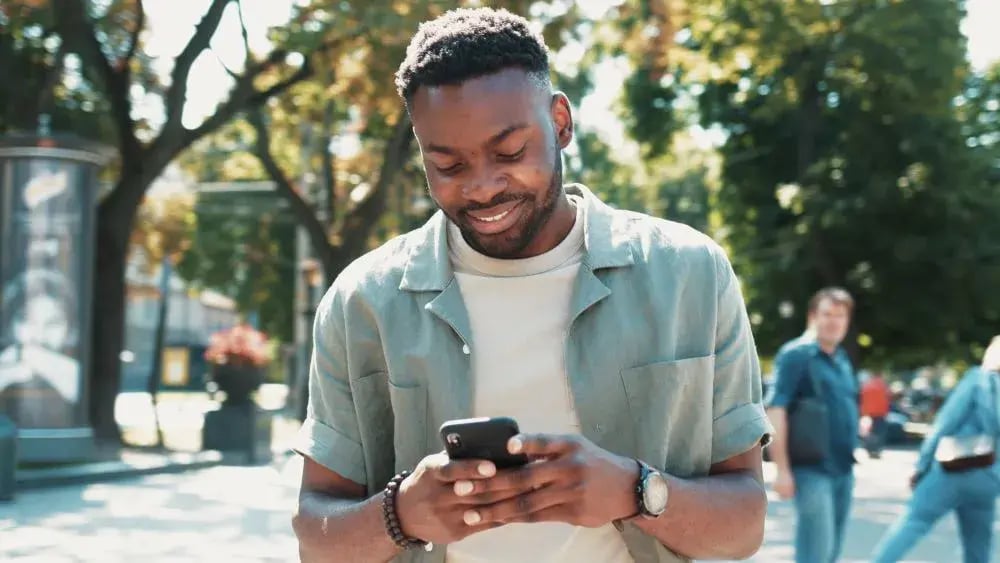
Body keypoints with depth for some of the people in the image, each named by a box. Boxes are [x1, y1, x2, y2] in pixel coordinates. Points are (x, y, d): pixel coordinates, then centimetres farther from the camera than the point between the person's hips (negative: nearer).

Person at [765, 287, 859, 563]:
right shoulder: (796, 355, -10)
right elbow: (775, 411, -17)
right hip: (812, 468, -8)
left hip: (843, 469, 8)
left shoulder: (842, 359, 14)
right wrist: (782, 469, -21)